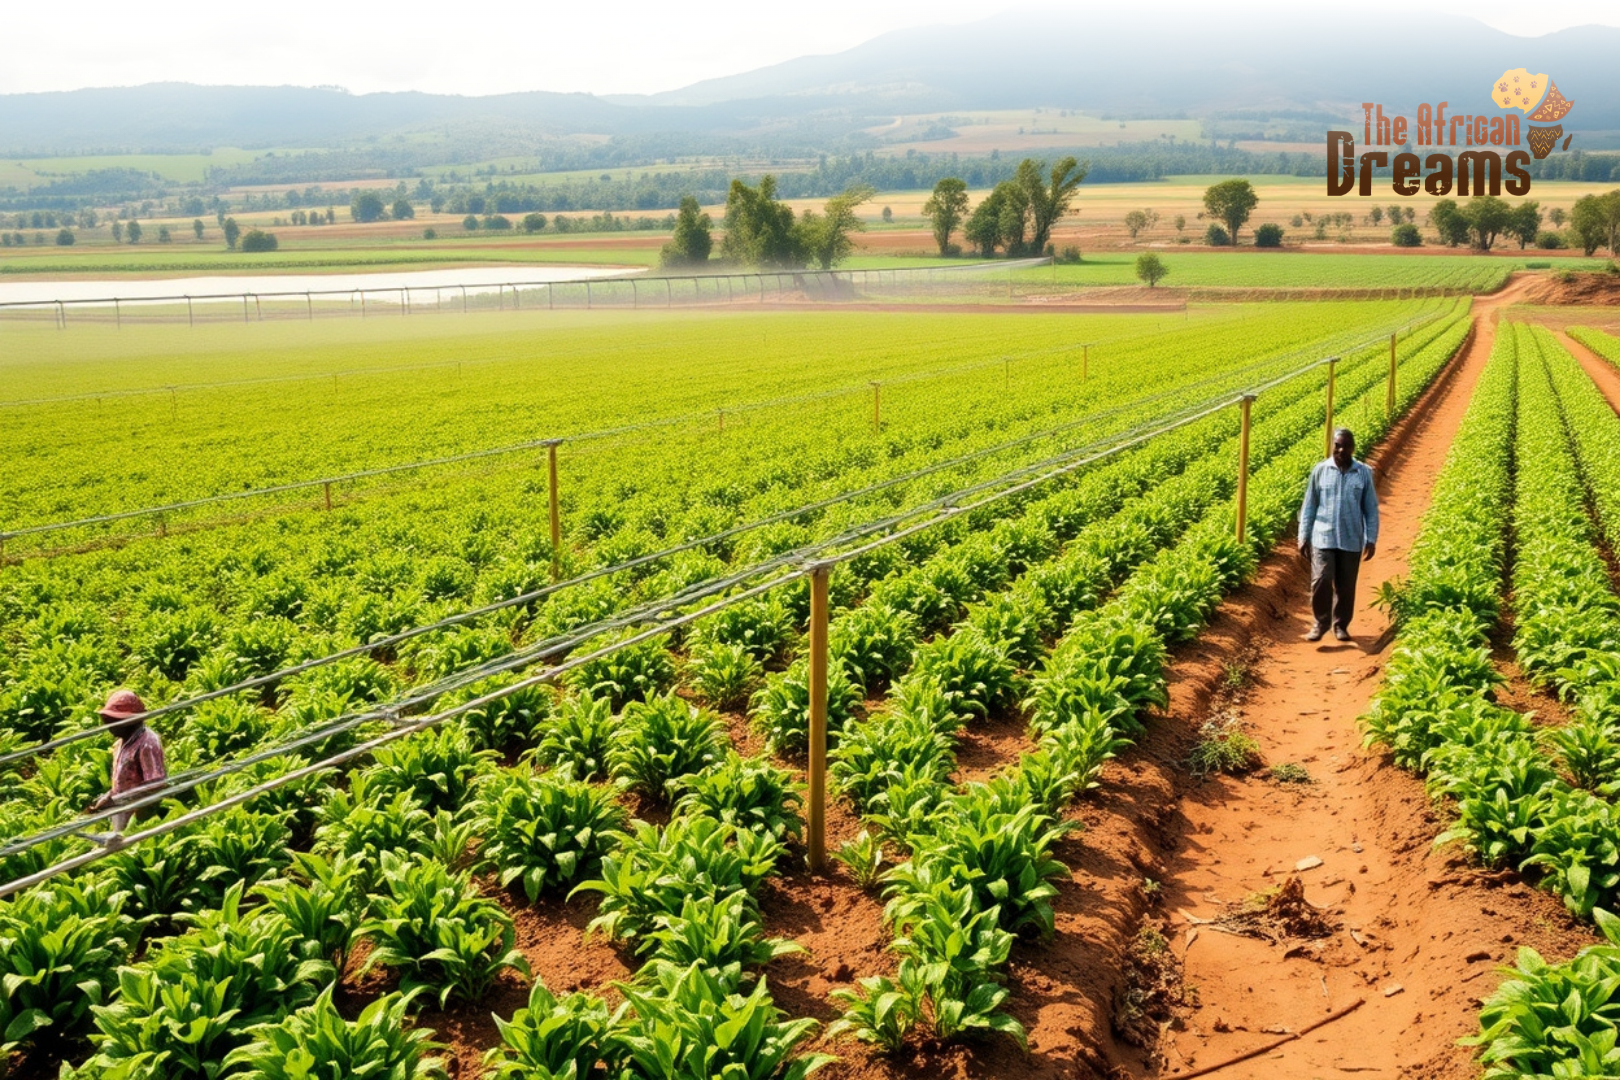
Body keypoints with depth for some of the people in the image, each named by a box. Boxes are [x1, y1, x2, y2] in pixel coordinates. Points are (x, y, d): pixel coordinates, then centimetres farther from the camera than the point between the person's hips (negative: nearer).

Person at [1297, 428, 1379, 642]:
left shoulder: (1364, 473, 0)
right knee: (1321, 580, -11)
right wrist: (1303, 537, 2)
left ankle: (1341, 625, 23)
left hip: (1351, 541, 1)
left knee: (1346, 585, 8)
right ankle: (1320, 622, 6)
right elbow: (1309, 506, 5)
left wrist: (1371, 539, 1)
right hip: (1323, 538, -1)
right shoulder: (1320, 471, -1)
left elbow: (1371, 508, 5)